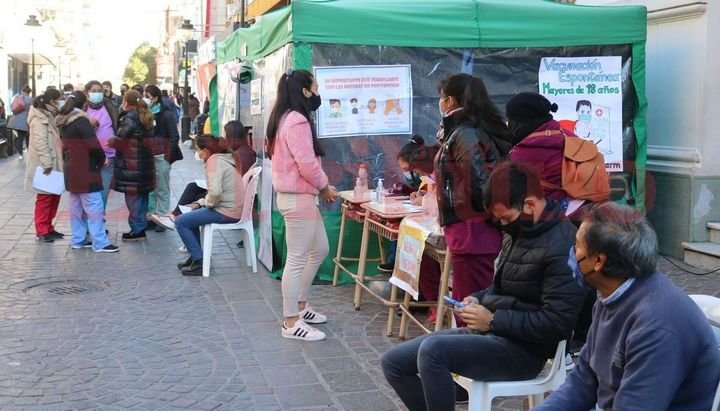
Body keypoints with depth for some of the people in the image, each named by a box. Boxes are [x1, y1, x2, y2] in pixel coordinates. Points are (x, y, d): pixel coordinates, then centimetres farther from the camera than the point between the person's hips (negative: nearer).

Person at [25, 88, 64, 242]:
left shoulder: (50, 115, 16)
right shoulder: (40, 118, -14)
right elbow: (40, 142, -22)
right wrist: (46, 163, -26)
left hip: (53, 164, 9)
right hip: (44, 165, -9)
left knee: (55, 196, 11)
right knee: (45, 197, -4)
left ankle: (48, 228, 19)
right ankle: (42, 231, 3)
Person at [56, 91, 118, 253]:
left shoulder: (64, 121, 11)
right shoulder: (81, 120, -16)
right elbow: (93, 145, -20)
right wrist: (101, 159, -5)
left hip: (71, 168, 9)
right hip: (85, 169, -9)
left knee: (76, 206, 13)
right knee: (93, 206, -7)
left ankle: (78, 239, 18)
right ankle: (100, 243, -6)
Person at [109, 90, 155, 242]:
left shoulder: (130, 116, -10)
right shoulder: (145, 116, 14)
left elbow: (123, 136, -22)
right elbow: (148, 139, 13)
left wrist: (113, 142, -3)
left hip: (131, 164, -8)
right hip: (145, 162, 8)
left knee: (133, 195, -3)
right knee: (142, 194, 14)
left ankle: (137, 230, 0)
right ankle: (141, 226, 21)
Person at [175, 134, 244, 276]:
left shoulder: (214, 161, -15)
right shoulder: (227, 158, 16)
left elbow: (215, 191, -28)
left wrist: (208, 203, -9)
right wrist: (200, 203, 15)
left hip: (226, 212, -11)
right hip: (234, 209, 11)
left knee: (181, 221, -6)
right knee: (192, 215, 28)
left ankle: (200, 262, -5)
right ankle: (195, 256, 29)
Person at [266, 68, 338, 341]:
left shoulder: (287, 118, 15)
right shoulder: (297, 121, -18)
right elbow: (307, 164, -22)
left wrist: (320, 187, 9)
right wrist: (325, 186, -5)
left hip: (299, 195, 11)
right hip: (298, 197, -11)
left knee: (319, 250, 20)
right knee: (297, 260, -4)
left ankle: (299, 306, 30)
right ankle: (291, 322, 5)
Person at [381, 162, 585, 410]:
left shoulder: (560, 247, -20)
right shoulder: (520, 231, 9)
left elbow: (558, 323, -23)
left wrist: (493, 320, -19)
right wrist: (478, 299, 2)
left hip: (521, 349, -9)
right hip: (490, 332, 9)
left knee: (432, 350, -30)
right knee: (394, 362, 3)